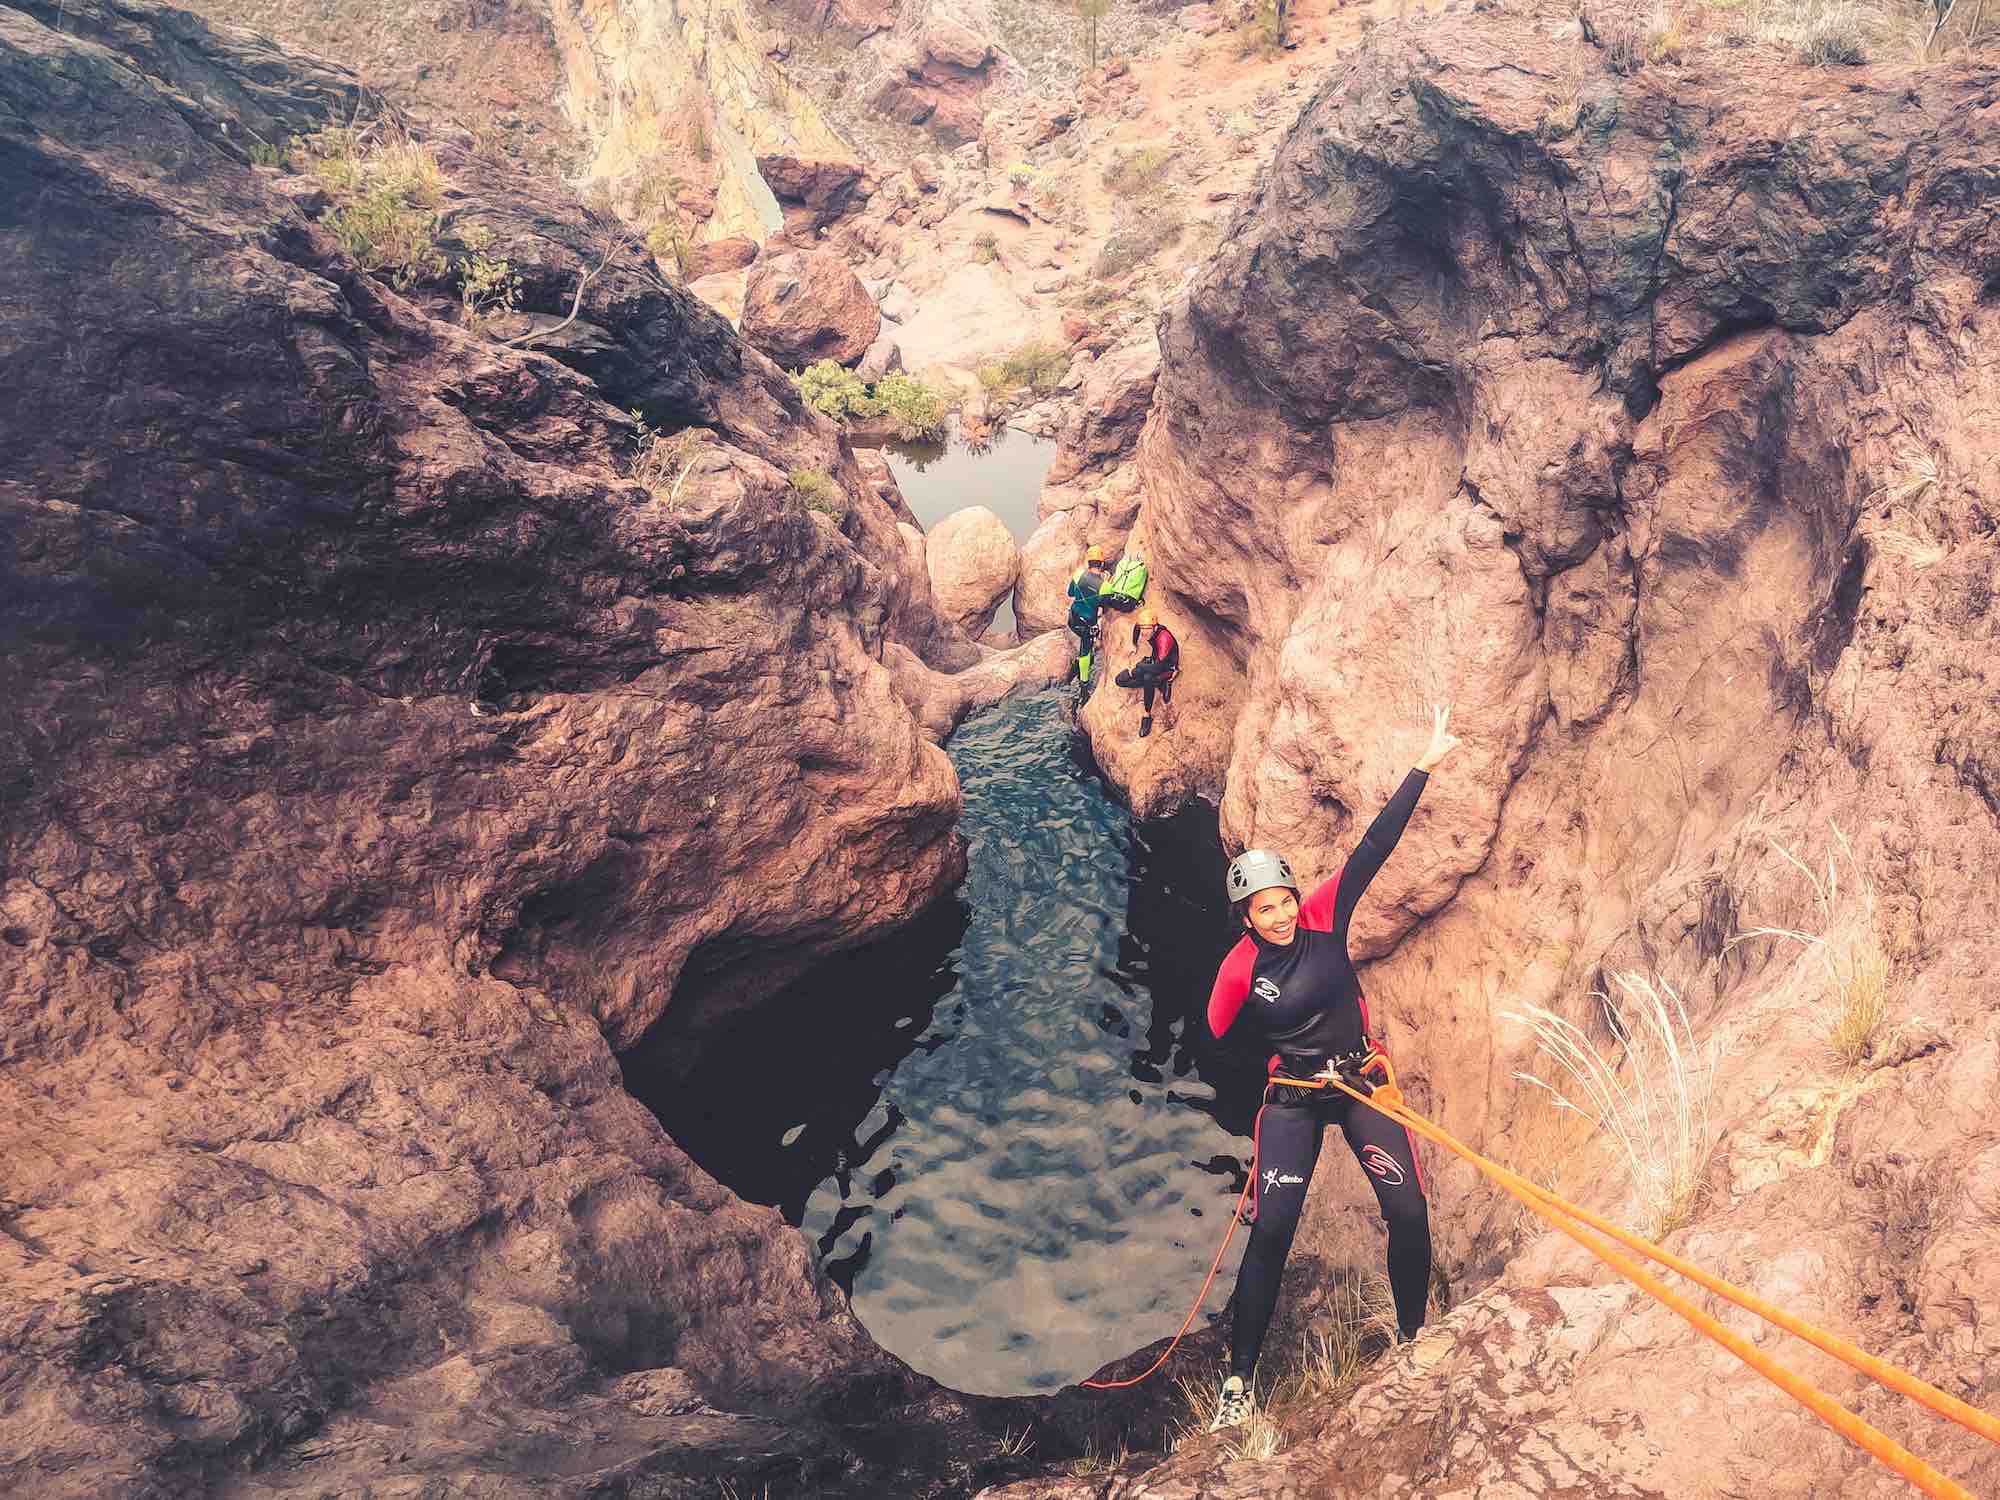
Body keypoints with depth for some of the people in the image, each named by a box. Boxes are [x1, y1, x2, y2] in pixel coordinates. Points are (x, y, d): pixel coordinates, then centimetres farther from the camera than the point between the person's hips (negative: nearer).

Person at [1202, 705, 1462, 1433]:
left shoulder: (1324, 916, -11)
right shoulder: (1240, 970, -15)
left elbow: (1374, 846, -15)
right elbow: (1218, 1043, -1)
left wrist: (1424, 766, -17)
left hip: (1363, 1084, 3)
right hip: (1292, 1100, -2)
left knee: (1408, 1212, -3)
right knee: (1272, 1231, -8)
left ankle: (1414, 1333, 23)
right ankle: (1239, 1376, 4)